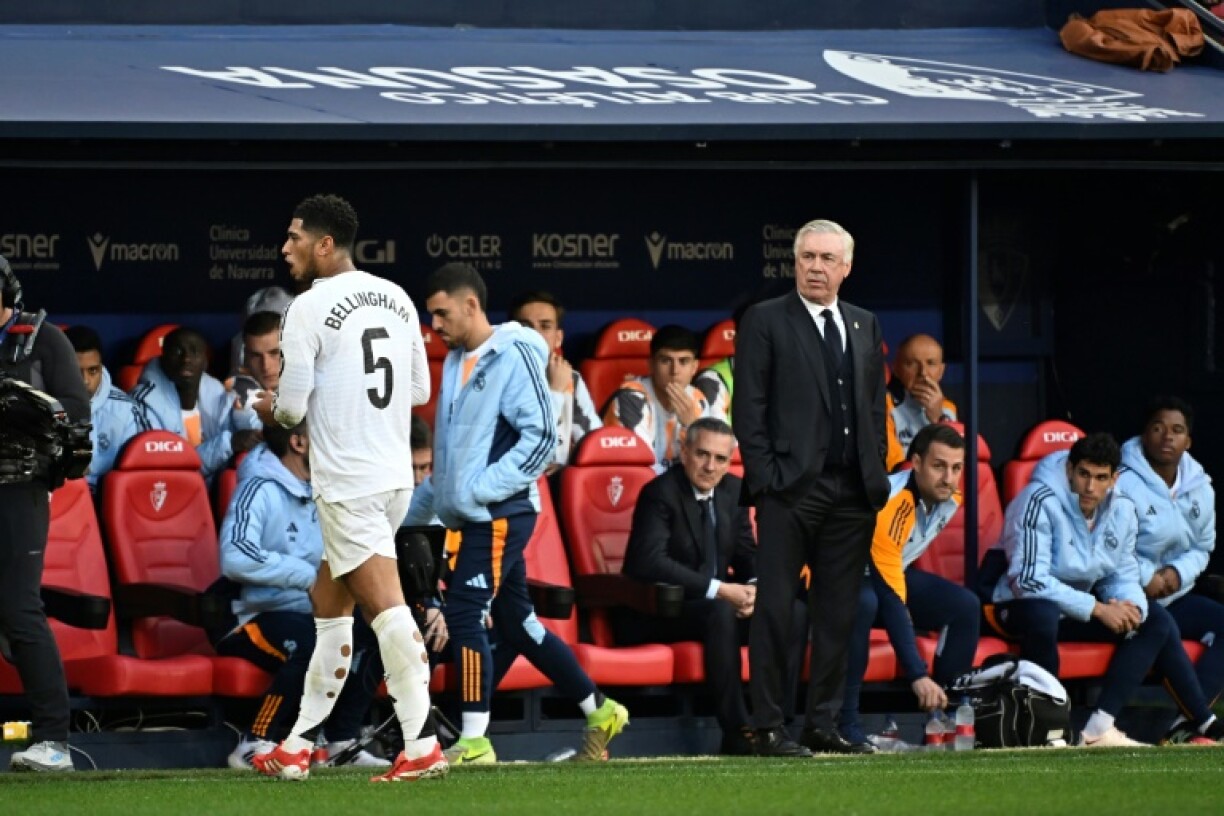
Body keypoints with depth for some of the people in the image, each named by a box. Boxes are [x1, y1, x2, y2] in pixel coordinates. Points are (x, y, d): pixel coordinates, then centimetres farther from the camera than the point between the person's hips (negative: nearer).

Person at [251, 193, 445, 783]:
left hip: (347, 484, -8)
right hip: (395, 476, 8)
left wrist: (269, 408, 12)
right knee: (329, 603, 17)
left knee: (386, 606, -12)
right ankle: (300, 745, 22)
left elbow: (290, 407, -10)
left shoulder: (309, 308, -11)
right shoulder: (396, 298, 10)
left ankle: (422, 746, -16)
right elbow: (420, 390, 15)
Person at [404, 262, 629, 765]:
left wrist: (481, 488, -20)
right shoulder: (456, 363, 16)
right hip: (470, 517, 9)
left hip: (500, 515, -9)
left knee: (465, 615, -14)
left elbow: (541, 437, -17)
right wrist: (413, 515, 22)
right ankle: (599, 710, 23)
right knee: (516, 624, 12)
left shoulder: (513, 356, -10)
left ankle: (474, 742, -13)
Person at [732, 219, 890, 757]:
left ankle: (822, 723, 13)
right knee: (775, 609, -5)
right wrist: (765, 478, -11)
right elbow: (749, 408, -4)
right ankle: (768, 728, -3)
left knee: (838, 613, 7)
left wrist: (876, 477, 8)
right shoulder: (765, 322, 1)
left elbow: (876, 405, 18)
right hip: (792, 488, -5)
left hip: (853, 492, 5)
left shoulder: (865, 327, 16)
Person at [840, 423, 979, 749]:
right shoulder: (890, 504, -34)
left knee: (966, 607, -9)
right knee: (864, 603, -40)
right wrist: (918, 675, -41)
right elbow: (891, 601, -37)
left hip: (893, 574, 8)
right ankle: (845, 726, -33)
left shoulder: (950, 499, -8)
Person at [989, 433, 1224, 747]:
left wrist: (1131, 607, -16)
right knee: (1042, 615, -41)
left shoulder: (1121, 510, 2)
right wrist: (1097, 609, -26)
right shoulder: (1040, 502, -21)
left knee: (1157, 620, -4)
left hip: (1078, 608, 8)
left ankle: (1100, 728, -18)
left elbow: (1123, 576, 10)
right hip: (1020, 607, -8)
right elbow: (1029, 580, -27)